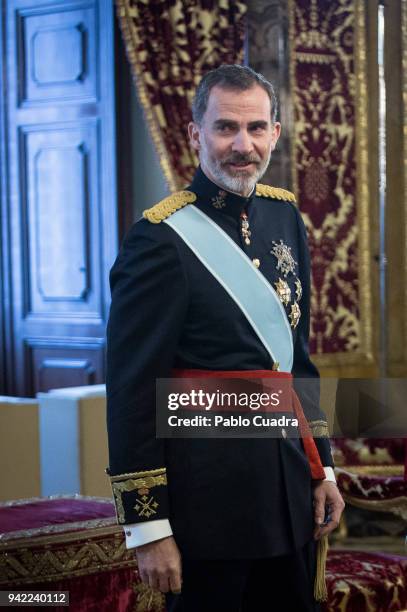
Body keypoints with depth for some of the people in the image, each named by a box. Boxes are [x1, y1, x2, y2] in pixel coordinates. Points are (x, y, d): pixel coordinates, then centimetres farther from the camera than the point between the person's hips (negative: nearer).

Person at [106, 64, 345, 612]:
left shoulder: (285, 215, 7)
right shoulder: (160, 239, -14)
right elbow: (132, 394, -14)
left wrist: (321, 466, 13)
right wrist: (148, 527, -14)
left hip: (289, 486, 7)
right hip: (209, 499, -7)